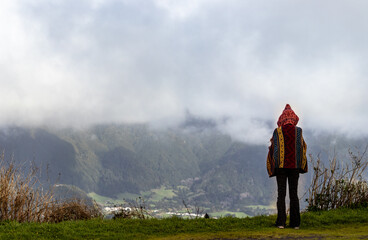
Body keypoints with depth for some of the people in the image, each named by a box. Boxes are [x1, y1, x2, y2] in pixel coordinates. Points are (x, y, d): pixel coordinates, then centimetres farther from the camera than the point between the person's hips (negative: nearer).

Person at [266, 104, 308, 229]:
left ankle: (281, 222, -6)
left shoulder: (277, 132, -2)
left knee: (281, 194, 0)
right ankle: (295, 223, 2)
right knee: (294, 194, 5)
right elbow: (303, 147, 12)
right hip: (294, 166, 1)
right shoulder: (298, 131, 1)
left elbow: (272, 149, 0)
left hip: (281, 166, -1)